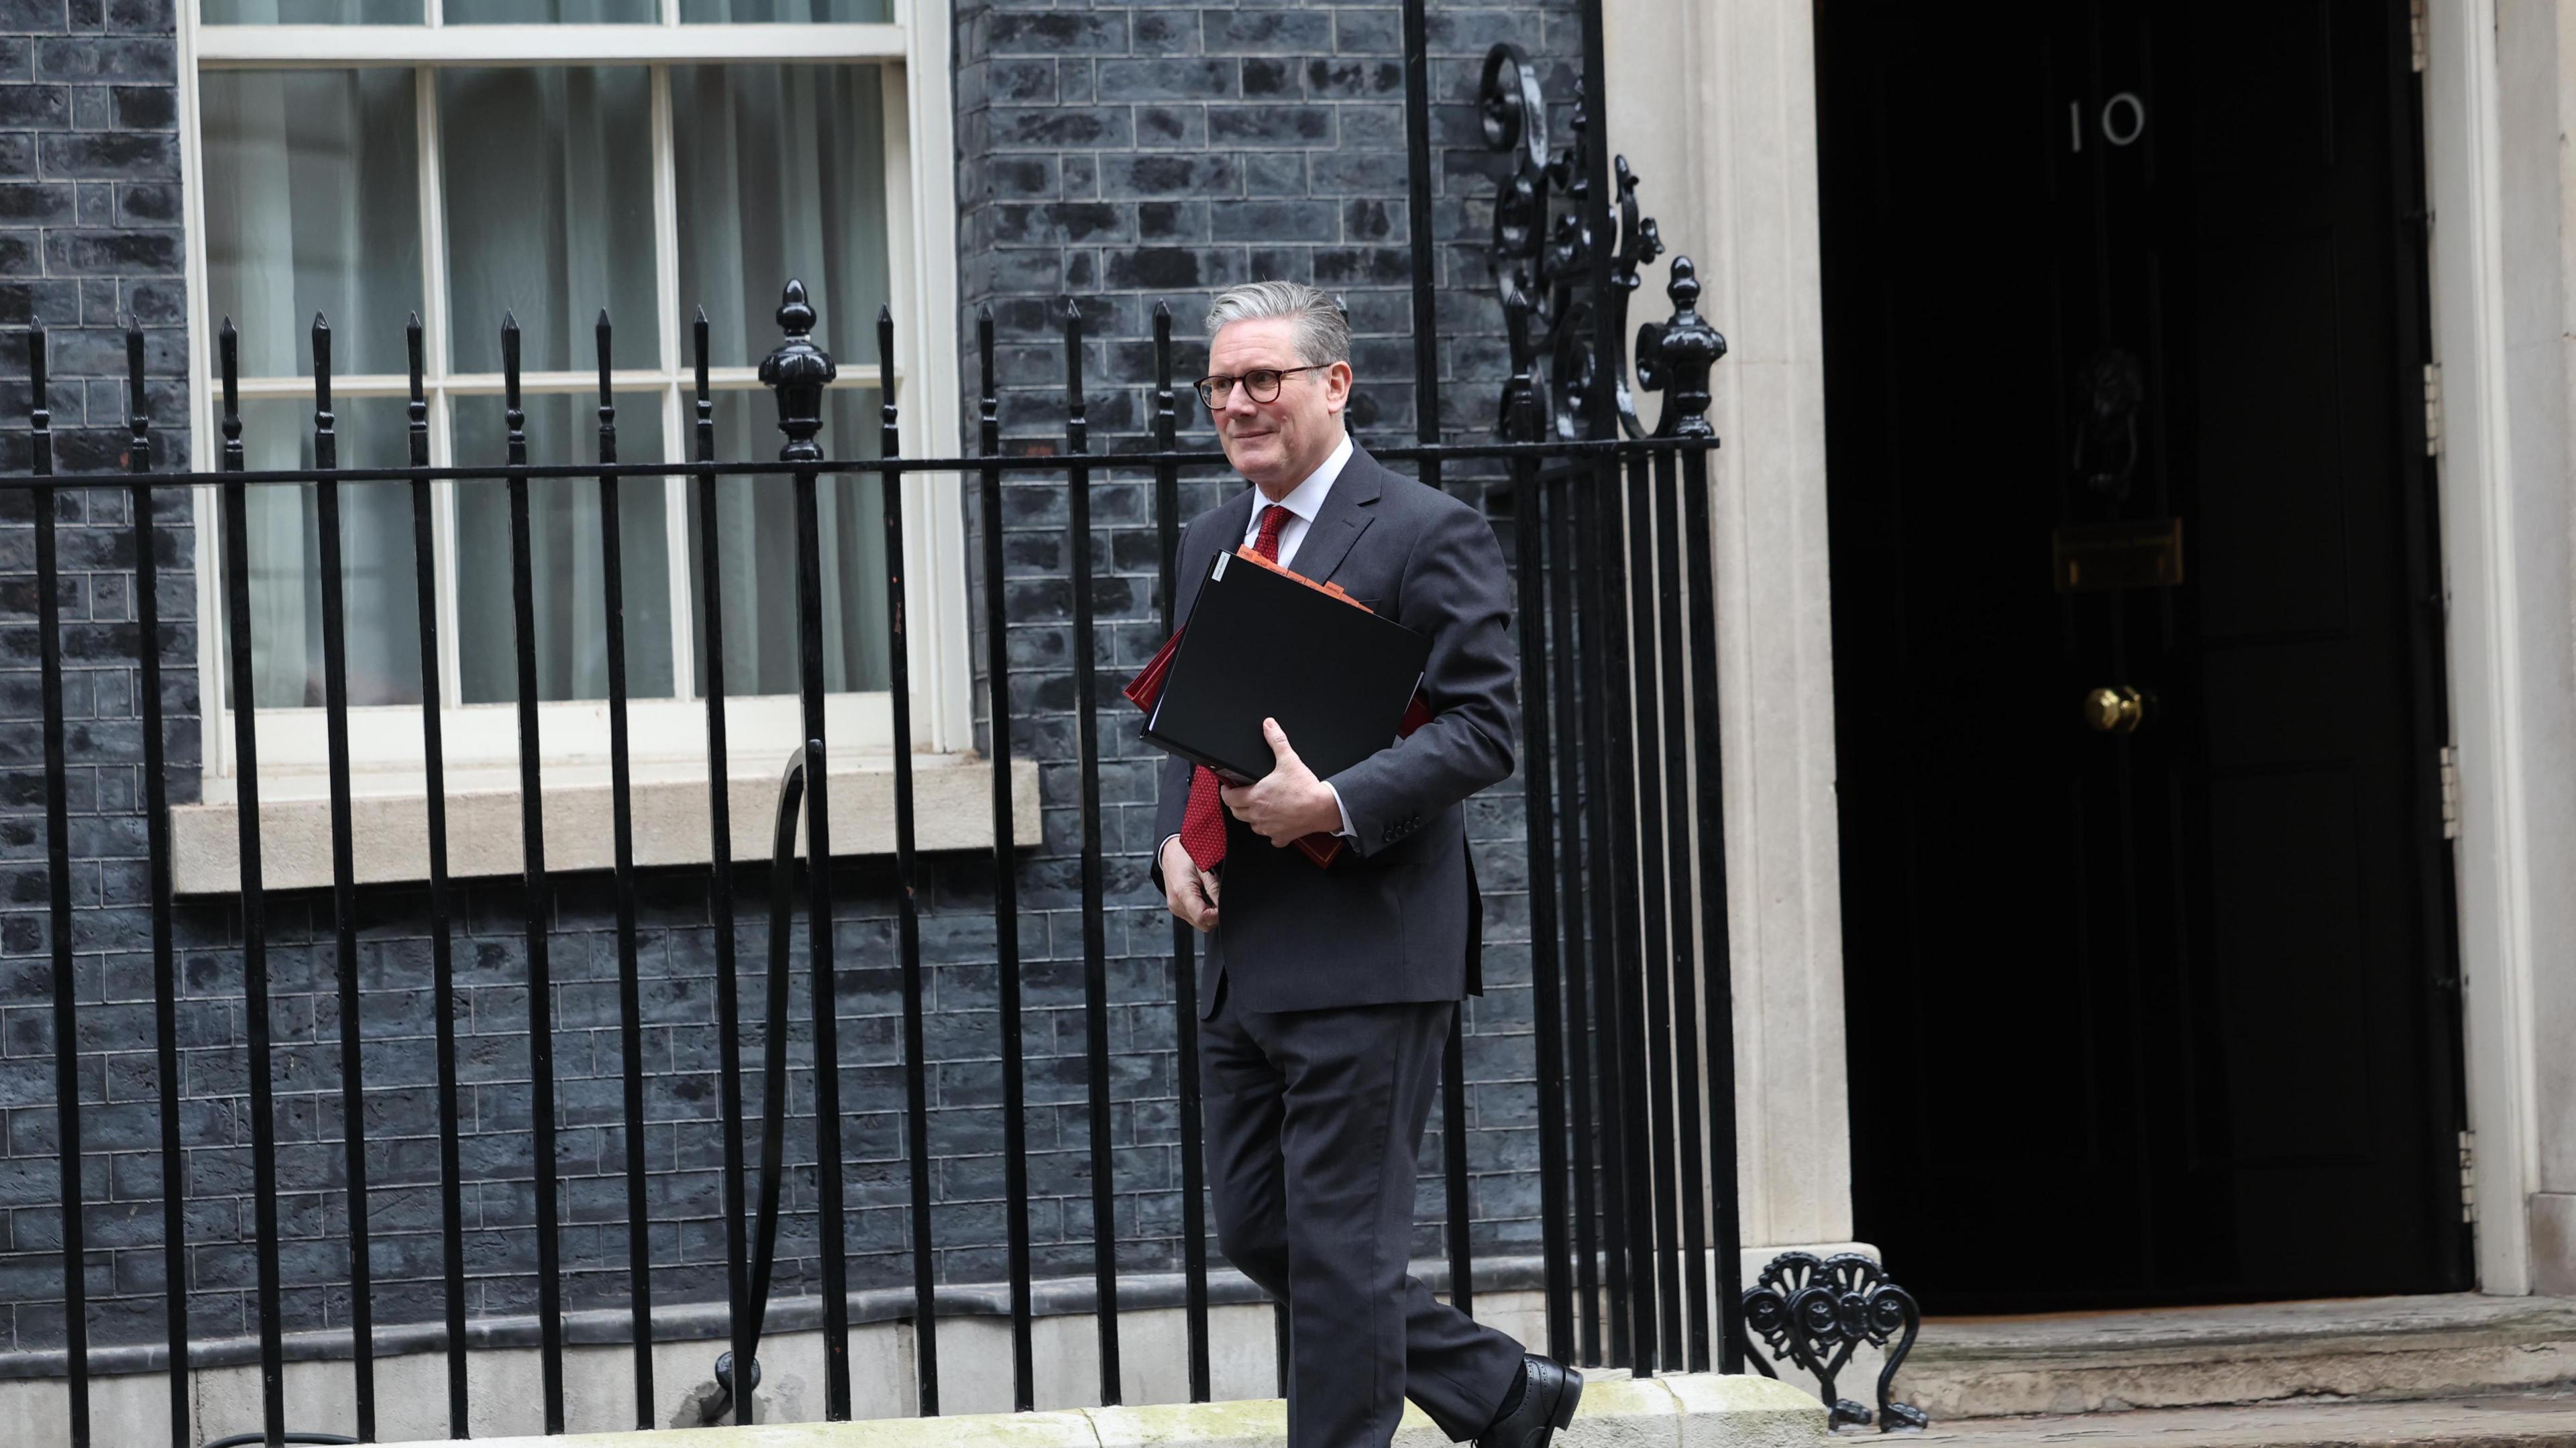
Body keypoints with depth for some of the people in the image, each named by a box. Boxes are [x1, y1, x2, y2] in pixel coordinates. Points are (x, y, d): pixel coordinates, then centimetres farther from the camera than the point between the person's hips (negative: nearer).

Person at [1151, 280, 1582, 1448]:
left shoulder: (1432, 537, -8)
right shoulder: (1211, 541, 16)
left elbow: (1480, 730, -13)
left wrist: (1334, 805, -24)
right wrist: (1174, 839, 3)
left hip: (1365, 955, -8)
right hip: (1238, 951, 8)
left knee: (1341, 1245, -4)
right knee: (1255, 1233, 12)